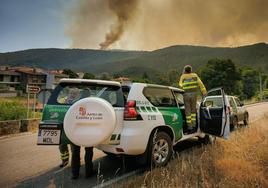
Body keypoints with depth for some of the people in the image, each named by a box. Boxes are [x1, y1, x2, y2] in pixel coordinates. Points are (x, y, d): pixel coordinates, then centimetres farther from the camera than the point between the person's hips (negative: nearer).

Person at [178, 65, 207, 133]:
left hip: (186, 94, -2)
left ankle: (190, 128, 5)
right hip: (194, 94, 2)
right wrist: (204, 91, 5)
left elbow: (180, 84, -2)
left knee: (188, 111, 5)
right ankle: (193, 126, 14)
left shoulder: (183, 76, 4)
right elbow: (200, 83, 5)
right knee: (193, 110, 17)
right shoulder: (194, 75, 9)